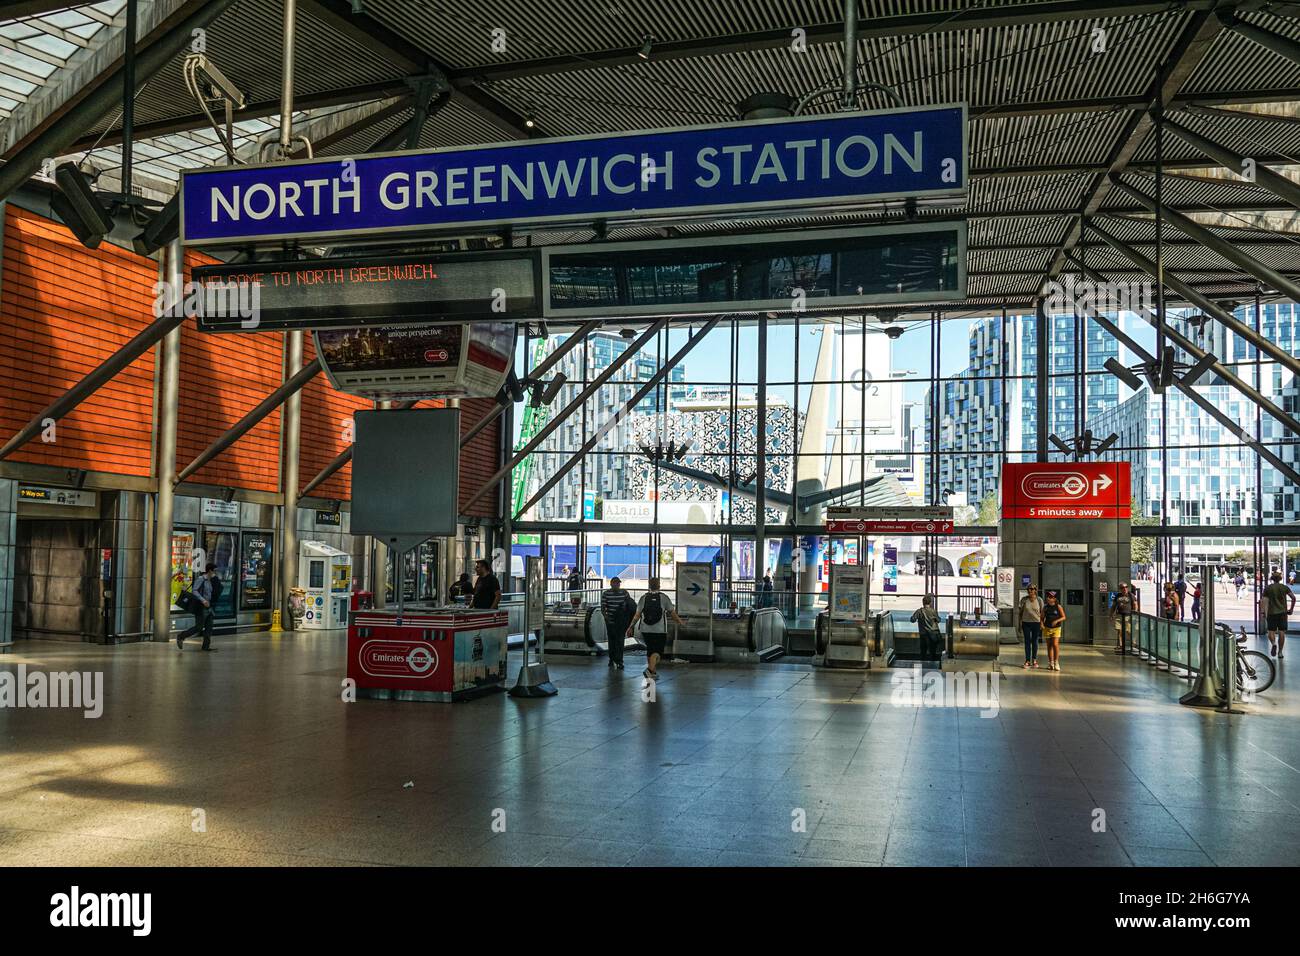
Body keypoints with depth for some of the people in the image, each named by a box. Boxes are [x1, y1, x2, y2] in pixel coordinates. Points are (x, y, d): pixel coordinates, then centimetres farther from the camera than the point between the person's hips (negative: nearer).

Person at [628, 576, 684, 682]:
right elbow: (672, 612, 3)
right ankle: (650, 670, -26)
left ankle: (653, 673, 25)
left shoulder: (643, 598, 2)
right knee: (657, 652, -4)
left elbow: (637, 615, -3)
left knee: (650, 651, 16)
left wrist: (630, 627, 3)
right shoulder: (664, 597, -3)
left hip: (646, 630, 3)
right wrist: (679, 621, 20)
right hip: (660, 630, -3)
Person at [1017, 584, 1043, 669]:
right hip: (1026, 622, 0)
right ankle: (1027, 661, 8)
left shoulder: (1039, 600, -1)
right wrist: (1019, 624, 3)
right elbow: (1020, 612, 5)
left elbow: (1042, 613, 3)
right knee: (1027, 642, 2)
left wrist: (1042, 624, -3)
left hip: (1036, 622, 0)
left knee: (1035, 642, 9)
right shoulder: (1024, 599, 1)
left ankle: (1034, 660, 21)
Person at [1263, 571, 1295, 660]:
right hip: (1282, 612, 1)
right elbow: (1293, 598, 0)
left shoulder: (1267, 588, -1)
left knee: (1271, 631, 8)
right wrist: (1291, 609, 11)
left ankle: (1273, 643, -21)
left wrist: (1265, 615, -3)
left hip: (1272, 612, -1)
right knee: (1281, 632, 5)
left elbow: (1265, 602, -6)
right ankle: (1280, 652, 5)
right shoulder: (1285, 587, 2)